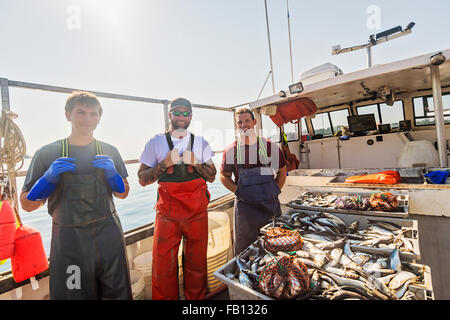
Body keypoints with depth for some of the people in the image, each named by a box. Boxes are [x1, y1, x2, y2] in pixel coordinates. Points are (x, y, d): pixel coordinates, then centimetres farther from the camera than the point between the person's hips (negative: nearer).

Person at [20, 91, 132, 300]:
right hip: (68, 241, -1)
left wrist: (112, 173, -13)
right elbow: (27, 205, -1)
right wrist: (50, 177, -17)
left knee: (116, 293, 16)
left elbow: (122, 194, 6)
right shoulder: (47, 154, -3)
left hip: (108, 236, 2)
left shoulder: (109, 152, 2)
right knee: (73, 294, 15)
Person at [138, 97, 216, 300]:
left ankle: (195, 298, 35)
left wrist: (196, 162, -11)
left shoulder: (200, 143, 8)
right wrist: (165, 163, -15)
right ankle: (165, 298, 29)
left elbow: (211, 176, 7)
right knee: (163, 266, 4)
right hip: (167, 213, -1)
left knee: (196, 263, 12)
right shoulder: (155, 143, 3)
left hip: (197, 212, 2)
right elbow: (142, 179, 0)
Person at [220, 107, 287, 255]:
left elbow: (282, 171, 12)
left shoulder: (270, 146, 1)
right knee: (244, 251, 10)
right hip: (244, 207, -1)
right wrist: (238, 191, -3)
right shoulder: (231, 150, -1)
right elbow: (224, 176, 8)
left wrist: (275, 191, 2)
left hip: (270, 204, 1)